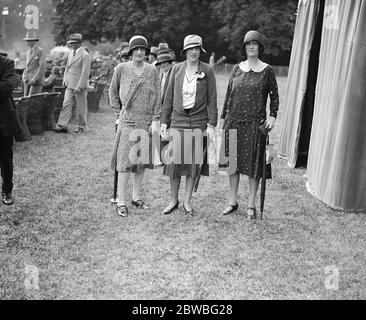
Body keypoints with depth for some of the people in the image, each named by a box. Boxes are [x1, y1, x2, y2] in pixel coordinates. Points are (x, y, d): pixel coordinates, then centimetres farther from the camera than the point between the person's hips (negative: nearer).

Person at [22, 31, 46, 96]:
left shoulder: (40, 51, -5)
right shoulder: (28, 52, 18)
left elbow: (42, 67, -13)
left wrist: (35, 79, -17)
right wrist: (24, 76, 7)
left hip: (36, 81, -7)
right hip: (27, 80, 7)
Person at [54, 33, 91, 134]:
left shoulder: (85, 55, -10)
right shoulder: (71, 53, 15)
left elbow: (85, 73, -15)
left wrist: (79, 87, -19)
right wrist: (65, 80, 11)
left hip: (80, 86, -7)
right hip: (70, 85, 7)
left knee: (81, 108, 2)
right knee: (66, 105, -1)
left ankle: (81, 127, 14)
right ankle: (62, 125, -2)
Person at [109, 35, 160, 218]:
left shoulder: (152, 71, 5)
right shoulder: (121, 69, 0)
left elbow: (157, 96, 5)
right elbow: (112, 92, 12)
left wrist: (156, 120, -1)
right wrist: (118, 112, 6)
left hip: (147, 121, 3)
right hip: (127, 121, -3)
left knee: (143, 160, 9)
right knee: (125, 161, -6)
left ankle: (137, 197, 23)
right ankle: (121, 202, 1)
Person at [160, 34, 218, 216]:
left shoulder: (207, 71, 1)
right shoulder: (177, 69, 6)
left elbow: (212, 99, 1)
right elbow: (169, 97, 9)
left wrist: (212, 124, -5)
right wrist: (164, 122, 5)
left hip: (199, 122, -1)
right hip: (178, 121, 1)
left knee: (193, 163, 4)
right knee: (174, 162, 1)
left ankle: (187, 201, 19)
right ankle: (173, 200, 19)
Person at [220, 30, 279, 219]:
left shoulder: (267, 70, 1)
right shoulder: (237, 69, 8)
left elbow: (274, 96, 6)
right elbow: (228, 95, 12)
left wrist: (273, 116, -6)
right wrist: (223, 118, 10)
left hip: (255, 123, -3)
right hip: (234, 122, 3)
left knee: (254, 164, 1)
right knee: (232, 162, 8)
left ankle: (251, 206, 13)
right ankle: (233, 202, 21)